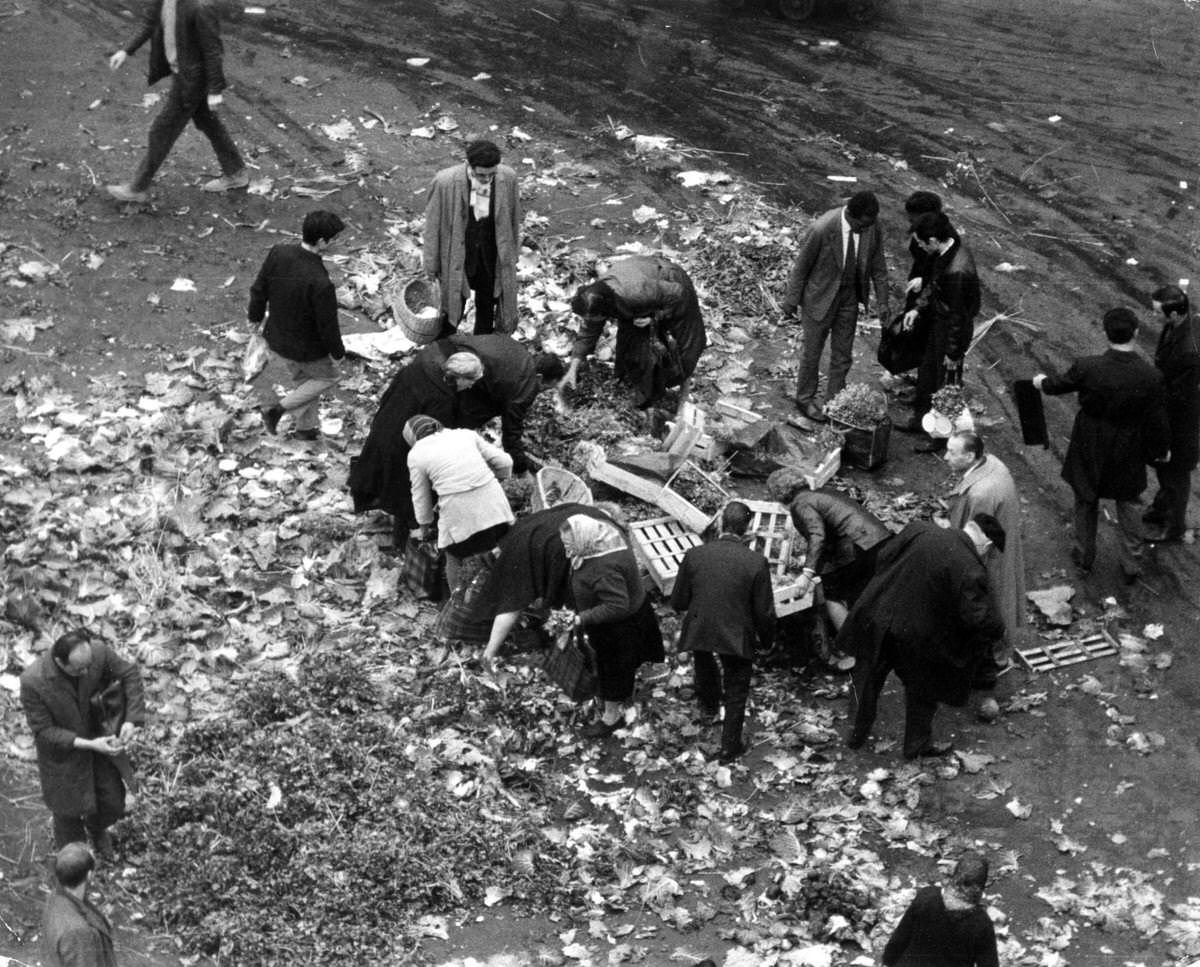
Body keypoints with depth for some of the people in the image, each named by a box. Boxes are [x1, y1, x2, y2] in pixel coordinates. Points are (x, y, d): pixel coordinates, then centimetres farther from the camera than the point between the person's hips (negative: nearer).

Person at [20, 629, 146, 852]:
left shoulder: (97, 651, -28)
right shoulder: (32, 682, -35)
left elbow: (129, 673, -10)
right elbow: (43, 731, -24)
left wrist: (131, 720, -21)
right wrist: (89, 745, -31)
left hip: (98, 737, 3)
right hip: (62, 754, -3)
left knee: (112, 805, 17)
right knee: (69, 812, 16)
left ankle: (96, 826, 53)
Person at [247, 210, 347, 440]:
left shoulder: (277, 254, -19)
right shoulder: (320, 284, -37)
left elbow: (259, 289, -2)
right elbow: (327, 325, -23)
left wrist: (255, 316, 17)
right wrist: (337, 351, -4)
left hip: (277, 337, 6)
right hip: (305, 348, -6)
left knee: (301, 378, 30)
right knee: (326, 377, 24)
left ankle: (306, 427, 44)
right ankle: (281, 407, 19)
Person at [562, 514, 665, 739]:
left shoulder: (604, 569, -42)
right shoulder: (606, 533, -14)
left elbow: (617, 606, -39)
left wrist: (583, 619, -32)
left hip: (619, 625, -9)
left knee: (612, 667, 13)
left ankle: (611, 716, 35)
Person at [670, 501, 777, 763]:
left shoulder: (694, 555, -16)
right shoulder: (757, 563, -20)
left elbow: (678, 602, -6)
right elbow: (764, 612, -12)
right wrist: (766, 640, 8)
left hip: (698, 631, 2)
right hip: (737, 638, -2)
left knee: (703, 658, 37)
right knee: (736, 692, 20)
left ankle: (709, 703, 58)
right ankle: (730, 747, 31)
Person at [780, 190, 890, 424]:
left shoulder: (872, 229, -17)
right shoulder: (822, 229, -30)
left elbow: (878, 266, -1)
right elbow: (801, 265, -16)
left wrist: (882, 301, 2)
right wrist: (792, 300, -6)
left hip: (849, 299, 4)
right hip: (821, 297, -4)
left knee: (843, 355, 16)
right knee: (812, 352, 14)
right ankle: (805, 398, 35)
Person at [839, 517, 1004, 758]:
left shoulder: (918, 529, -9)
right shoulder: (971, 571, -23)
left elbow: (883, 556, 2)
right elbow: (978, 618, -22)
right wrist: (998, 629, 0)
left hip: (876, 619, 4)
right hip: (916, 636, -4)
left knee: (868, 678, 27)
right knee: (922, 688, 24)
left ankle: (857, 733, 43)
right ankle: (918, 743, 41)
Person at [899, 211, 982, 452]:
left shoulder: (957, 271, -37)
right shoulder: (949, 247, -9)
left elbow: (959, 315, -27)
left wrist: (953, 353, -18)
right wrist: (917, 308, 4)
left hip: (952, 332, -9)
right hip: (938, 323, 9)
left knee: (946, 383, 12)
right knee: (926, 371, 26)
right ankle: (921, 417, 48)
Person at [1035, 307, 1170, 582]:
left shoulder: (1087, 368, -25)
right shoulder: (1151, 377, -24)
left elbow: (1059, 385, -4)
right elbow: (1157, 421, -12)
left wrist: (1042, 382, 20)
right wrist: (1161, 450, 8)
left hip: (1090, 450, 0)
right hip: (1129, 454, 0)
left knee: (1086, 503, 23)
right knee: (1128, 506, 22)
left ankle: (1084, 557, 39)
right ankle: (1131, 564, 32)